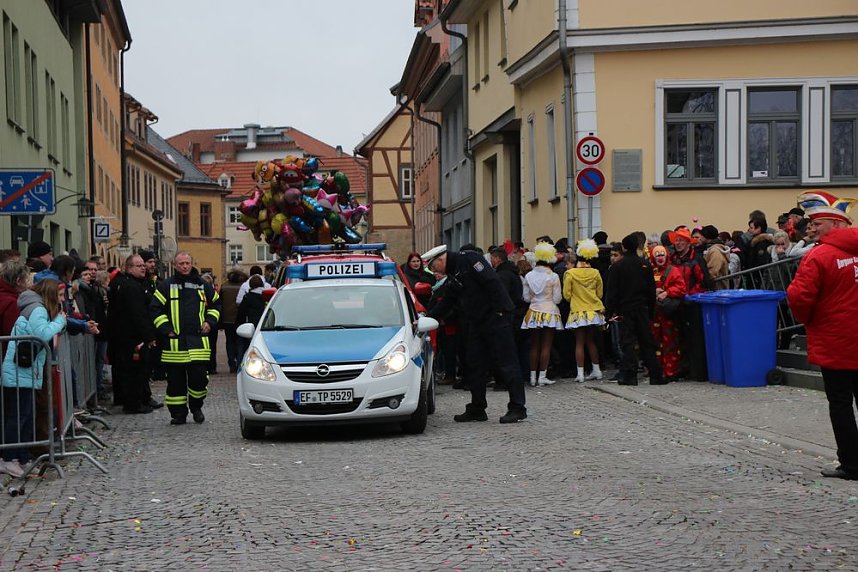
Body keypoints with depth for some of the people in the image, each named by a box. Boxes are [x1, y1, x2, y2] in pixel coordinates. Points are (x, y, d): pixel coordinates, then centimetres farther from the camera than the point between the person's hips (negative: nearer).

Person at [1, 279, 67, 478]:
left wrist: (59, 321, 5)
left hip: (26, 373, 10)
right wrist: (59, 320, -13)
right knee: (18, 416, -7)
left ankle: (23, 459, 17)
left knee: (26, 416, 12)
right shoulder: (38, 310, -12)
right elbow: (44, 334, -27)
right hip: (19, 373, -10)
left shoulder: (38, 309, 19)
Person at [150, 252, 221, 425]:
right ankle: (178, 413, 13)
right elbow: (155, 309, 3)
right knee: (175, 380, 3)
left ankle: (196, 407, 19)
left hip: (198, 341, 1)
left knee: (199, 377, -4)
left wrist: (210, 321, 9)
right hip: (174, 342, -1)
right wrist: (166, 330, -5)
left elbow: (216, 304, 25)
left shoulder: (202, 285, 13)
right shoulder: (166, 286, 6)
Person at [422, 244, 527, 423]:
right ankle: (477, 409, 17)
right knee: (475, 365, 10)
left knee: (506, 363, -6)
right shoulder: (452, 277, 16)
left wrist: (499, 311, -21)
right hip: (476, 323, 10)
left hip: (496, 318, -10)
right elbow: (445, 303, 18)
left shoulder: (468, 259, -12)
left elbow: (492, 281, -19)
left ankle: (517, 407, -3)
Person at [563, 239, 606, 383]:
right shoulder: (595, 273, -3)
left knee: (580, 343, 2)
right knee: (591, 341, 16)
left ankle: (580, 374, 0)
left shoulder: (570, 273, -10)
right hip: (594, 311, 3)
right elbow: (600, 294, 7)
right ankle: (596, 370, 20)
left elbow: (567, 295, -5)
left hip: (578, 312, -3)